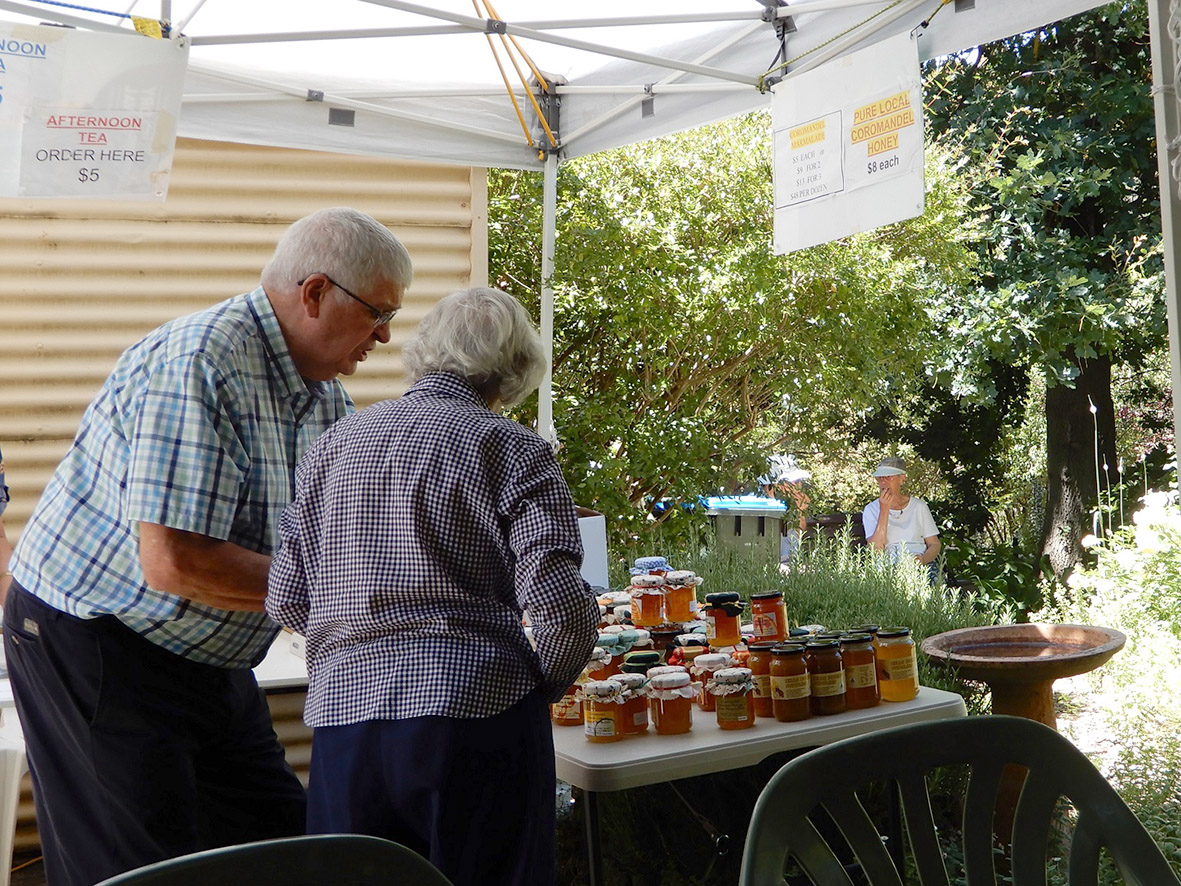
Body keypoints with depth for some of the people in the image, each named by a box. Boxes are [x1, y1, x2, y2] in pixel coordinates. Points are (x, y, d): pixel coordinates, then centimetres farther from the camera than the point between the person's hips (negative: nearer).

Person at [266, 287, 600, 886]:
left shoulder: (334, 444, 9)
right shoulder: (513, 451, -4)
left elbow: (286, 601, 9)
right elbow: (563, 608, -14)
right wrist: (543, 685, 5)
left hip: (343, 714, 4)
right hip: (476, 718, -4)